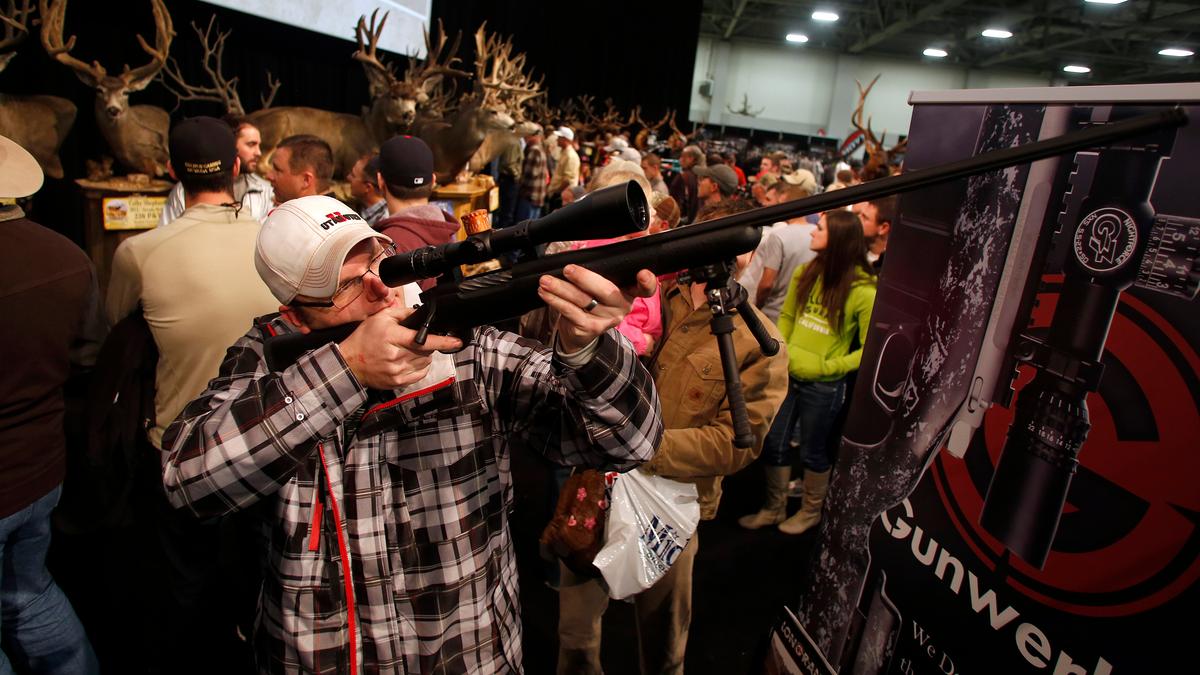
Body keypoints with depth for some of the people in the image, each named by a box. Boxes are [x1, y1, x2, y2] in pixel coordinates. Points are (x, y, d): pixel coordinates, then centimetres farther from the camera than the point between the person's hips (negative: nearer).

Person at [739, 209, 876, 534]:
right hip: (788, 375, 5)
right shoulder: (805, 273, -1)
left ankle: (811, 511, 38)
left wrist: (828, 367, -16)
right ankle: (773, 508, 34)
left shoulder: (863, 291, -16)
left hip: (823, 386, -5)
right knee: (774, 444, 14)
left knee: (813, 451, 14)